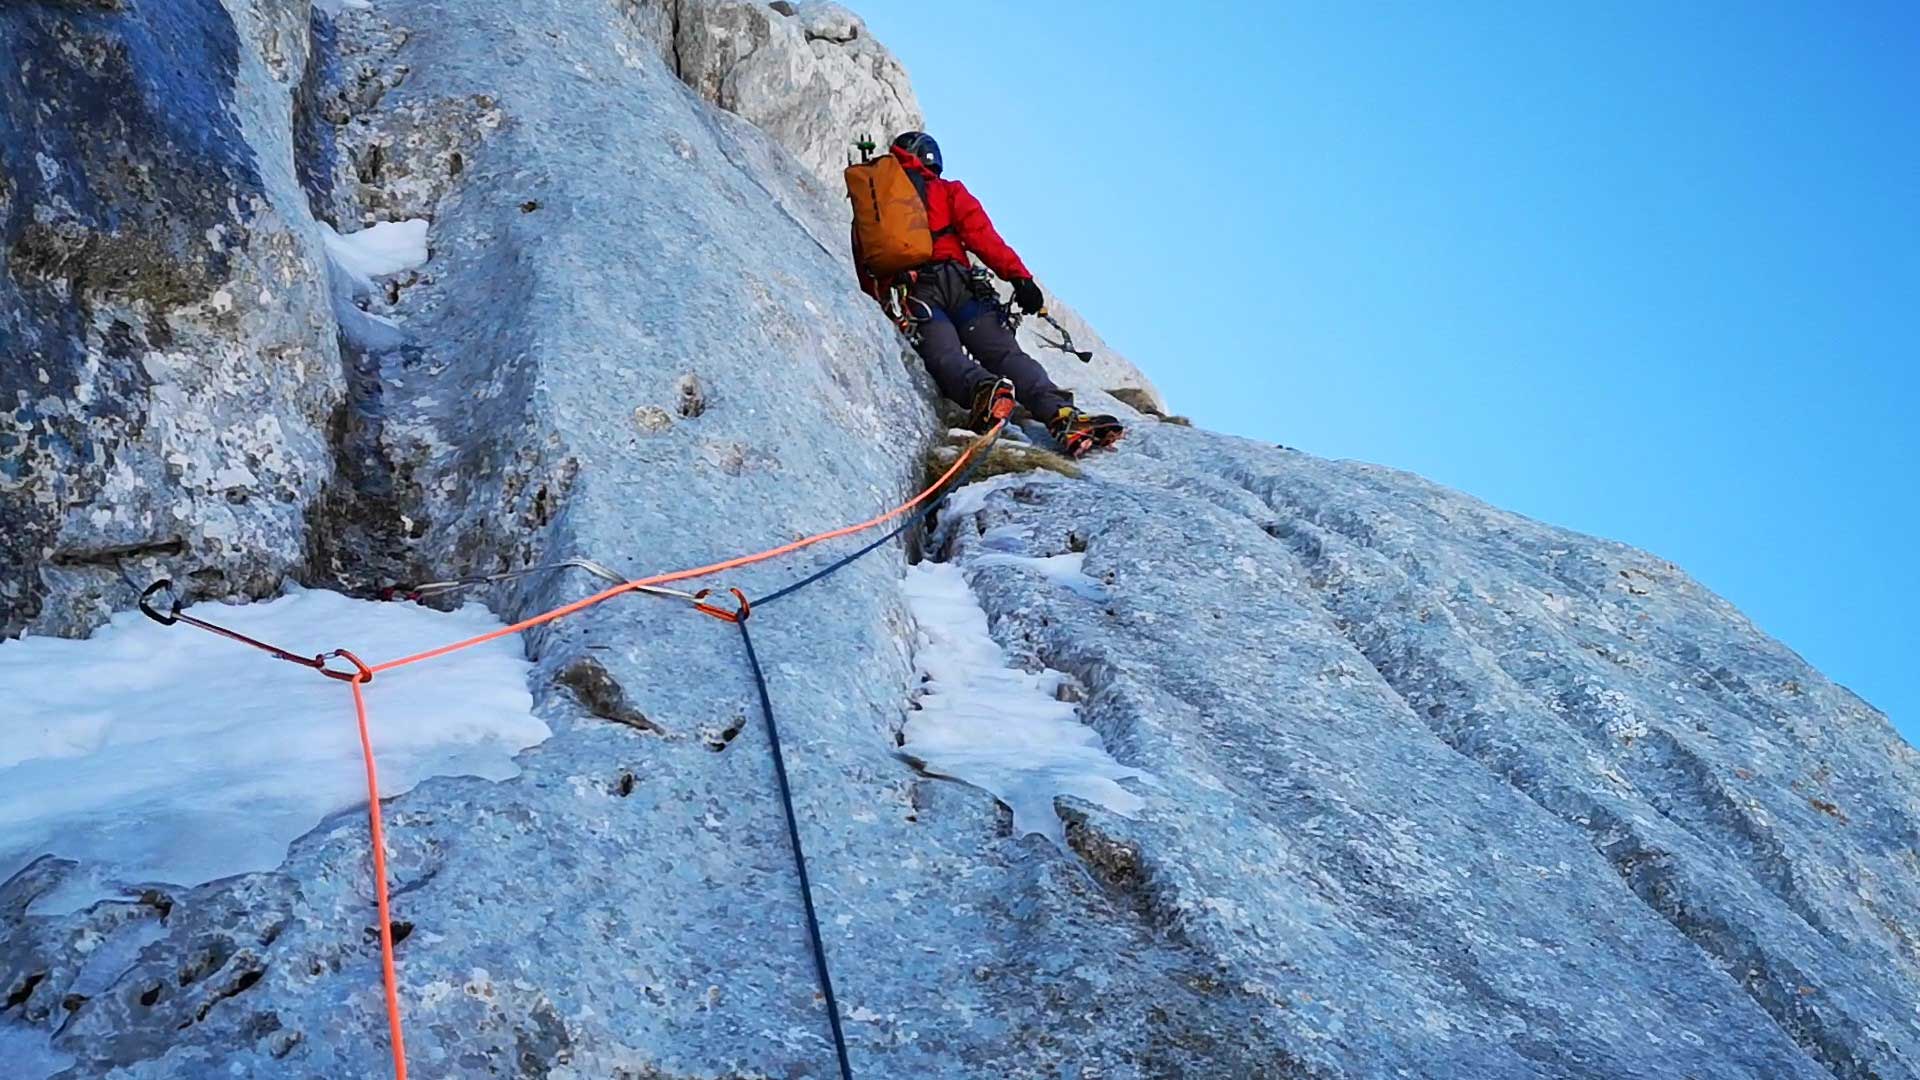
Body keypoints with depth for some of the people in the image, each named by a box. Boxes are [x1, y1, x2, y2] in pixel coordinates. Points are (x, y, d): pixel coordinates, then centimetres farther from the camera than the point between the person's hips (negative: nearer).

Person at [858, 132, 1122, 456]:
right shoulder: (948, 191, 23)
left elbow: (865, 273, 21)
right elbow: (981, 236, 5)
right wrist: (1019, 276, -4)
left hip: (909, 295, 1)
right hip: (957, 284, 0)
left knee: (946, 359, -21)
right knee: (1005, 354, -11)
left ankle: (983, 390, -54)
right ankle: (1060, 414, -35)